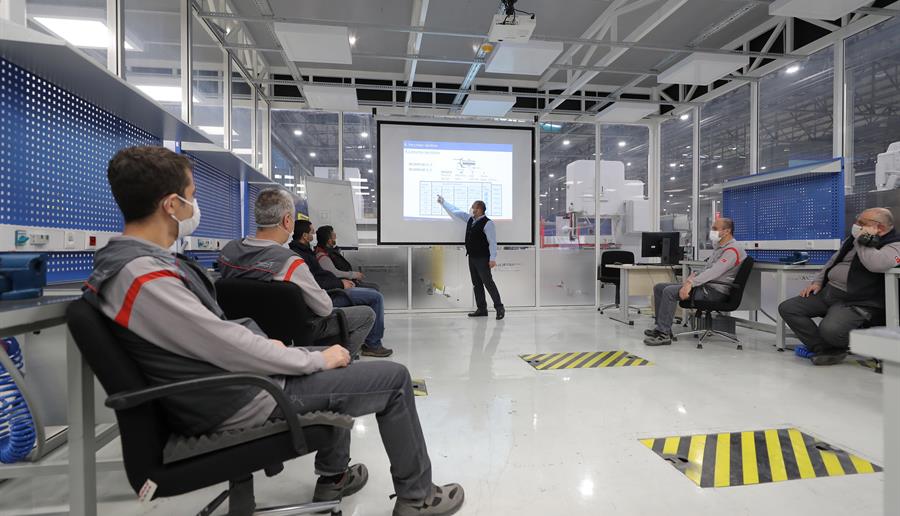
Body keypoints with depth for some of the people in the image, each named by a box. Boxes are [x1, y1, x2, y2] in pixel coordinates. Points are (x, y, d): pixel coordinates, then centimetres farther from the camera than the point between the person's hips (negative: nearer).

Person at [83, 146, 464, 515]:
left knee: (336, 364, 27)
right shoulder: (143, 276, -26)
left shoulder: (126, 260, 6)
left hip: (234, 378, 10)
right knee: (394, 377, -5)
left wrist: (263, 344, 8)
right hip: (241, 402, -10)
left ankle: (333, 476, 34)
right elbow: (230, 348, -25)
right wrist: (318, 359, -13)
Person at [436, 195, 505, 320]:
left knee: (488, 282, -8)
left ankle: (499, 307, -1)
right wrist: (443, 202, 28)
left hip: (482, 259, -8)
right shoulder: (470, 219, 11)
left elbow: (492, 242, -16)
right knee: (476, 284, 10)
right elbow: (455, 211, 22)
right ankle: (481, 309, 17)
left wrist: (492, 258, -21)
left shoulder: (487, 223, -13)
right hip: (472, 257, 8)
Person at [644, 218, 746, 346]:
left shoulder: (733, 249, -13)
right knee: (659, 287, 2)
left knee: (669, 291, -27)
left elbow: (714, 272, -26)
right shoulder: (720, 247, 21)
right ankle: (661, 327, 3)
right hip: (705, 286, 10)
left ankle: (664, 334, -22)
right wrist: (694, 276, 1)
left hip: (715, 291, -10)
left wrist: (691, 283, -32)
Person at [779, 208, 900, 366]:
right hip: (827, 291, 8)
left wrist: (865, 239, -17)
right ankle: (827, 350, -10)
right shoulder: (854, 239, 16)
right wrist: (817, 281, 11)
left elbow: (875, 264, -31)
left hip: (858, 303, -8)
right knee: (787, 308, -9)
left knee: (829, 329, -35)